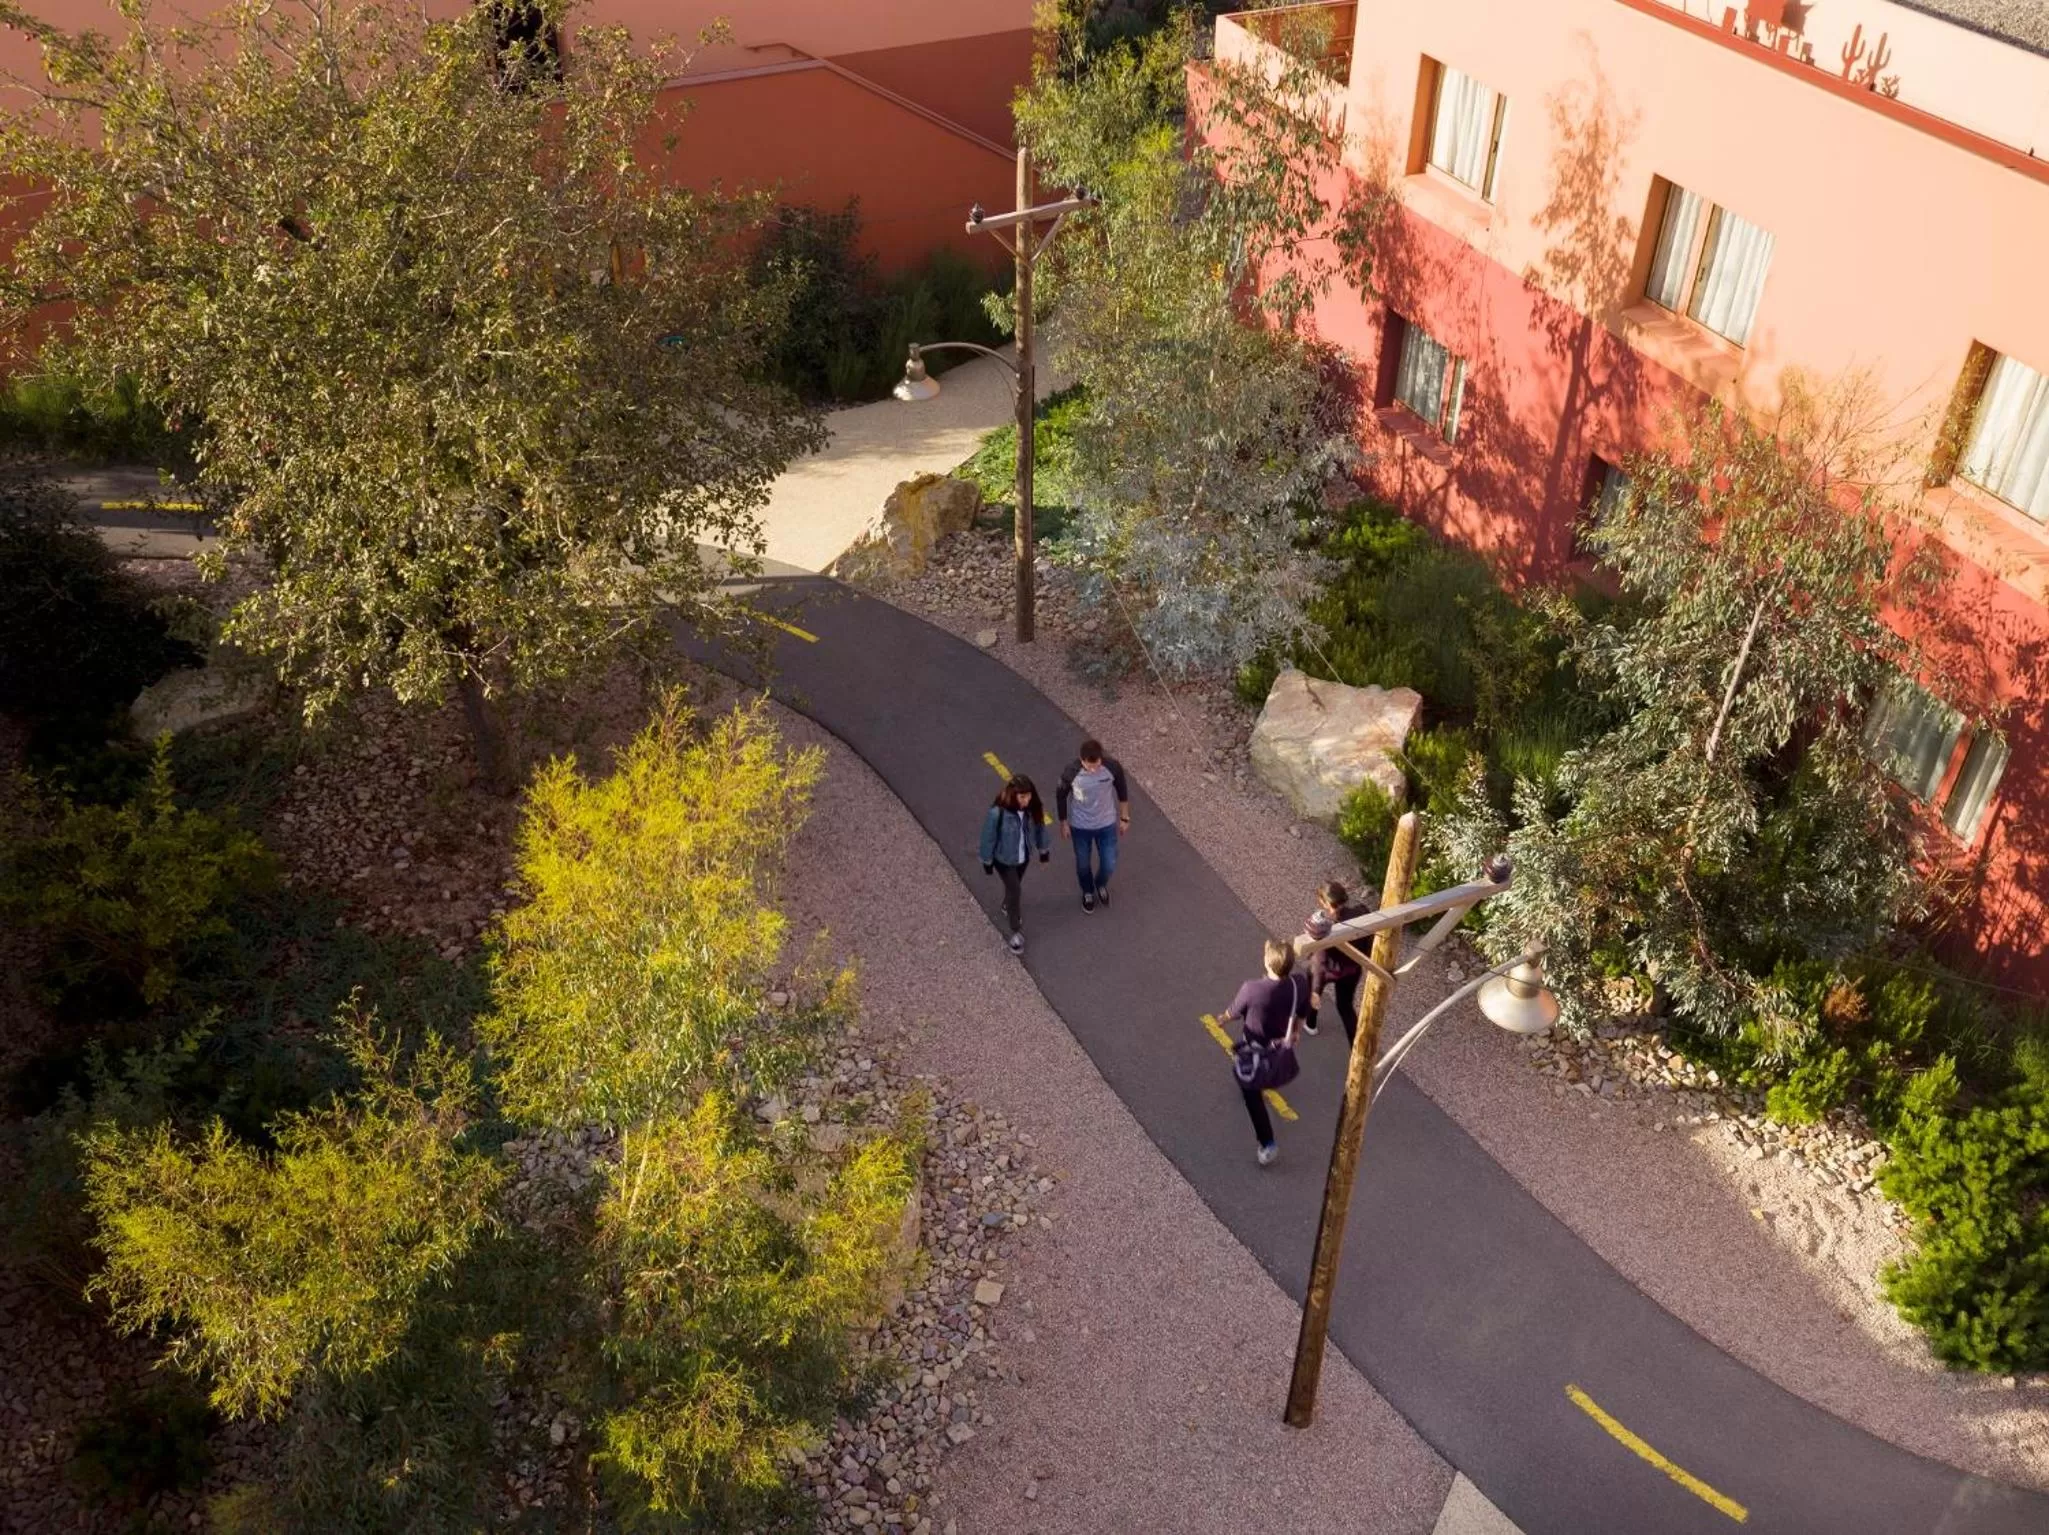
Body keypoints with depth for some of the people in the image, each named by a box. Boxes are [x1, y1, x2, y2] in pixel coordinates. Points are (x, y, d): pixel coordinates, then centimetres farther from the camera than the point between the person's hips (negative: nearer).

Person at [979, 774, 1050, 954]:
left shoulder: (1033, 807, -23)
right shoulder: (997, 813, -36)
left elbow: (1039, 827, -3)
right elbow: (988, 838, -21)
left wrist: (1044, 849, 10)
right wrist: (987, 862, -9)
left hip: (1024, 856, 5)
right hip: (1004, 859, -5)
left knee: (1013, 886, 29)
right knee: (1015, 891, -1)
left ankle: (1007, 906, 61)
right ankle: (1016, 932, 20)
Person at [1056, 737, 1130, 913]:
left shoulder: (1113, 767, -27)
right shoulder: (1071, 772, -31)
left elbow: (1122, 791, -6)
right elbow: (1061, 797, -11)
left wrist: (1124, 817, 4)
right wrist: (1063, 824, 0)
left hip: (1107, 824, 1)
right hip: (1080, 826, -1)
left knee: (1109, 865, 14)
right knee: (1083, 865, 20)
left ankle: (1101, 885, 51)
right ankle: (1088, 892, 53)